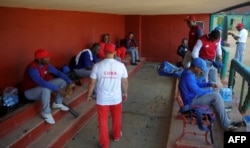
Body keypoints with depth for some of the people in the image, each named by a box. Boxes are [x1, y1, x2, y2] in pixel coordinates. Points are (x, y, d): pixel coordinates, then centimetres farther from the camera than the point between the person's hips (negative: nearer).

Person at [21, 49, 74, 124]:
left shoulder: (46, 64, -9)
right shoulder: (32, 69, -33)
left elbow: (58, 72, -5)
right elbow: (42, 83, -43)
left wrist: (70, 82, -15)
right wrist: (58, 89, -43)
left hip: (42, 86, 8)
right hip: (30, 91, -8)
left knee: (62, 81, -4)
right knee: (46, 89, -40)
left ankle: (57, 103, 11)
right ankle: (46, 113, -17)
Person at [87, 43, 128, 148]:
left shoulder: (97, 66, -14)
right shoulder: (120, 65, -10)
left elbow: (92, 83, -8)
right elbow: (125, 82, -1)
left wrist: (89, 95, 7)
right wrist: (125, 93, 16)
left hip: (102, 99, -1)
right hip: (116, 98, 2)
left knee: (103, 120, 15)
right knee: (116, 118, 24)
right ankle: (116, 136, 47)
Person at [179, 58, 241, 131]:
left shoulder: (188, 72, 4)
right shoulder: (188, 76, -28)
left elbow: (196, 83, 18)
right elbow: (198, 92, -24)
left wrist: (209, 84, 7)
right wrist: (210, 90, -7)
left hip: (193, 95, 11)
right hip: (191, 101, -11)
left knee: (213, 92, 14)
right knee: (216, 96, -15)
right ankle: (226, 124, -6)